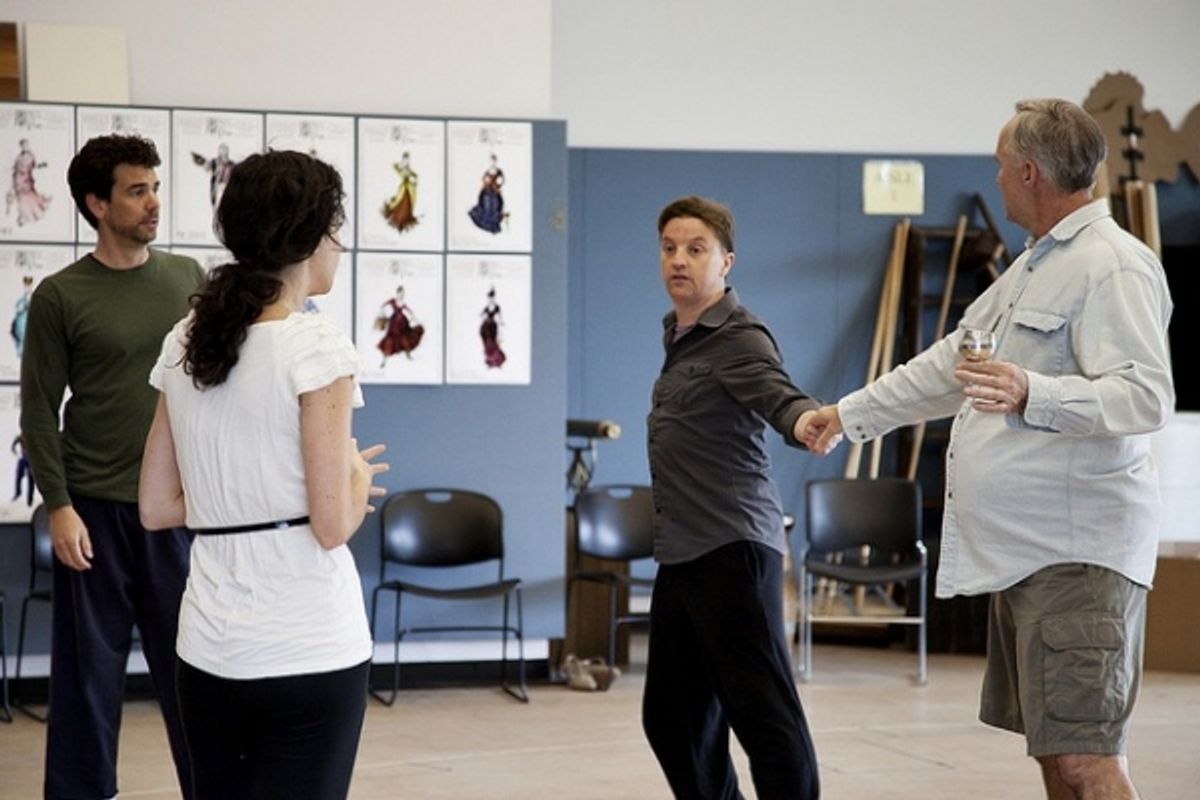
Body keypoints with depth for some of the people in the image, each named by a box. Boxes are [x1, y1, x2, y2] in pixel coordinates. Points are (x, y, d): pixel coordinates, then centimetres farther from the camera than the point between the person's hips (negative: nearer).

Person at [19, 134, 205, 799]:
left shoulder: (188, 278, 6)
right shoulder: (60, 296, -3)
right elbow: (39, 409, -3)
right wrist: (59, 507, -10)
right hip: (95, 506, -2)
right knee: (90, 669, 5)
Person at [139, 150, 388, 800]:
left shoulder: (185, 343, 6)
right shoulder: (316, 345, -13)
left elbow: (156, 508, 10)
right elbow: (333, 526, -15)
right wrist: (359, 474, 5)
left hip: (208, 650, 6)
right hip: (310, 654, -6)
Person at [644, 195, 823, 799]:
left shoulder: (739, 339, -11)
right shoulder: (678, 336, 16)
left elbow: (776, 391, -31)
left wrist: (805, 418, -51)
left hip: (732, 550, -9)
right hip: (680, 556, 9)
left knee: (763, 712, -11)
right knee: (672, 717, 12)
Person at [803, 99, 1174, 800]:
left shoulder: (1112, 264, -12)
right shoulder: (1033, 267, 21)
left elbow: (1148, 396, -23)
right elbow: (950, 364, 31)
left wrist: (1031, 394, -36)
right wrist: (850, 414, 35)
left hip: (1077, 555, -10)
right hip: (1024, 553, 10)